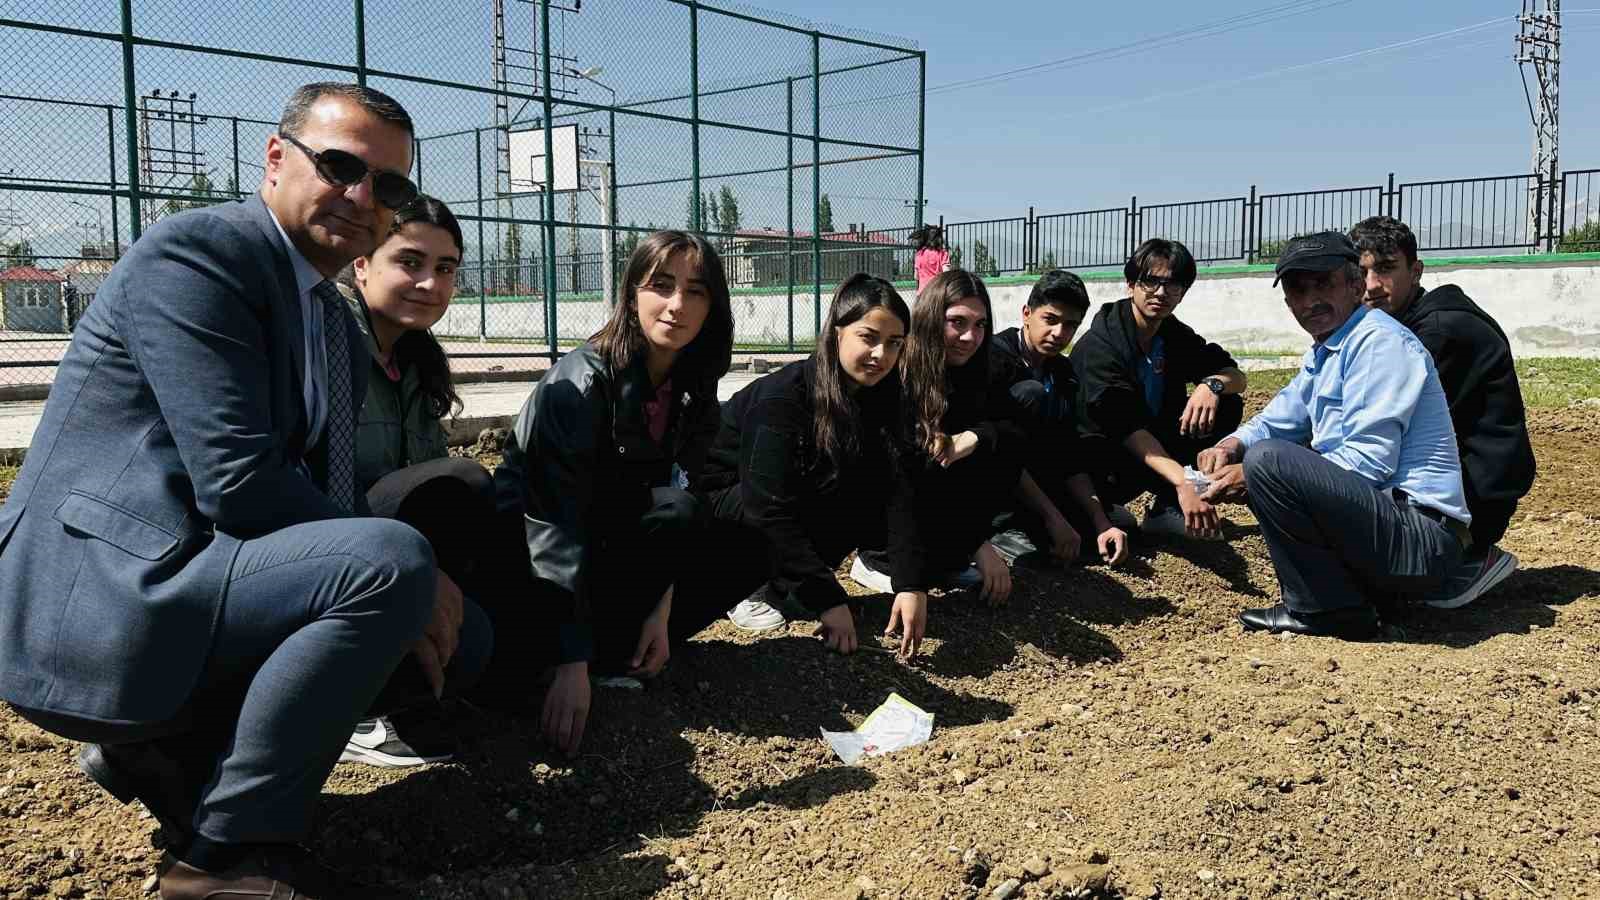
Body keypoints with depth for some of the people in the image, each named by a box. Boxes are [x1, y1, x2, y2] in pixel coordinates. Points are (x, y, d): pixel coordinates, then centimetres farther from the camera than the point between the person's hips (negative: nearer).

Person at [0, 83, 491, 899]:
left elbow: (326, 491, 12)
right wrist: (405, 579, -15)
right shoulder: (194, 250, -13)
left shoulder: (336, 324, 14)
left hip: (171, 581, 9)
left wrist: (398, 607, -6)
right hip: (92, 599, -9)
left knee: (462, 637, 8)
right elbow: (240, 486, -23)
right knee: (391, 562, -29)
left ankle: (171, 747, 7)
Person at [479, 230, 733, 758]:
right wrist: (573, 663, -36)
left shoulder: (692, 391, -4)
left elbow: (671, 500, -3)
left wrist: (661, 606, -16)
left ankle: (615, 649, -9)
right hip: (527, 548, -7)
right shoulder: (582, 382, -25)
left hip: (603, 548, 7)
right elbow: (554, 522, -31)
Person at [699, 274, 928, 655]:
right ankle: (745, 586, -10)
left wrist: (912, 584, -29)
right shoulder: (781, 397, -28)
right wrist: (828, 599, -35)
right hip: (720, 502, -6)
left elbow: (895, 490, -18)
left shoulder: (881, 394, -9)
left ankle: (778, 585, -6)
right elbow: (772, 511, -32)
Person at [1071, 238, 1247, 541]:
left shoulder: (1175, 334, 1)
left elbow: (1237, 376, 4)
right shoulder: (1100, 345, -22)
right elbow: (1127, 427, -32)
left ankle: (1168, 508, -7)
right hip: (1098, 458, -8)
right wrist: (1184, 482, -45)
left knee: (1227, 407, -8)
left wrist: (1212, 384, -22)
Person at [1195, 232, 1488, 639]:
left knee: (1268, 461, -24)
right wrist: (1231, 446, 0)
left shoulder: (1381, 342, -12)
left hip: (1422, 536, -10)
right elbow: (1277, 421, 24)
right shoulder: (1322, 353, 18)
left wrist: (1252, 475, -18)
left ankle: (1324, 610, -11)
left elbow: (1367, 464, -20)